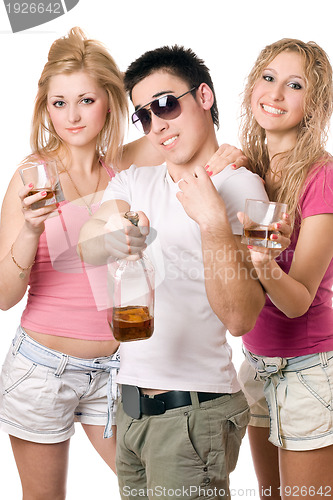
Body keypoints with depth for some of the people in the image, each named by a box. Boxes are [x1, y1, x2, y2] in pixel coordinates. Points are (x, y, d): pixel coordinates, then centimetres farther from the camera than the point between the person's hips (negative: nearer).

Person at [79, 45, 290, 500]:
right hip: (131, 406, 6)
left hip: (193, 413, -6)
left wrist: (212, 221, -25)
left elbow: (239, 318, -18)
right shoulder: (133, 181, 12)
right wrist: (110, 239, -31)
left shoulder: (239, 187, -8)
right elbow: (86, 246, -9)